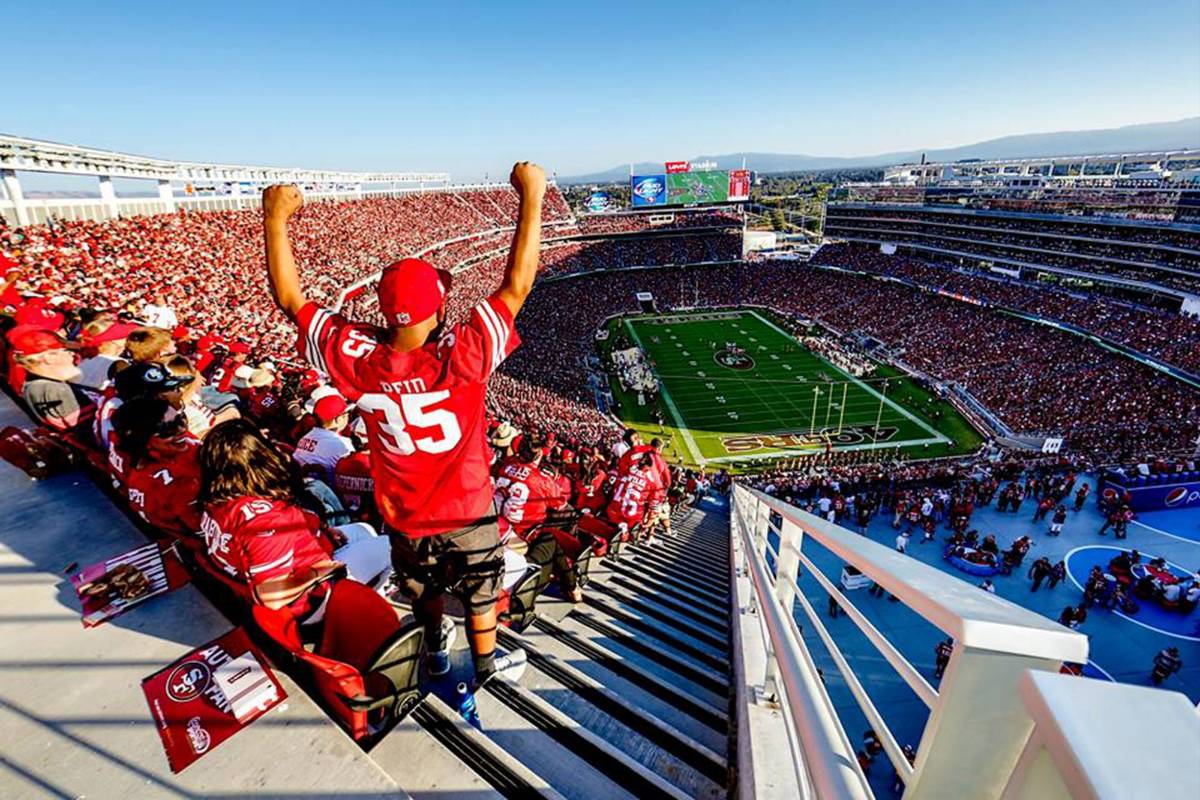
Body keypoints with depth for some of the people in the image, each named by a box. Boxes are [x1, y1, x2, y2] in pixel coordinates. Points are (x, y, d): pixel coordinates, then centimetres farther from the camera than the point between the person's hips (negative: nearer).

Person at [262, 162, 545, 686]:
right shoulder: (460, 359, -34)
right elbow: (516, 286, -29)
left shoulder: (357, 360, -24)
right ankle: (487, 664, 46)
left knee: (423, 588, 30)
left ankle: (435, 649, 56)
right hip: (466, 511, -3)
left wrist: (275, 219, -5)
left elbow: (290, 300, -11)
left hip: (403, 516, 3)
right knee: (480, 588, 23)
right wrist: (532, 197, -24)